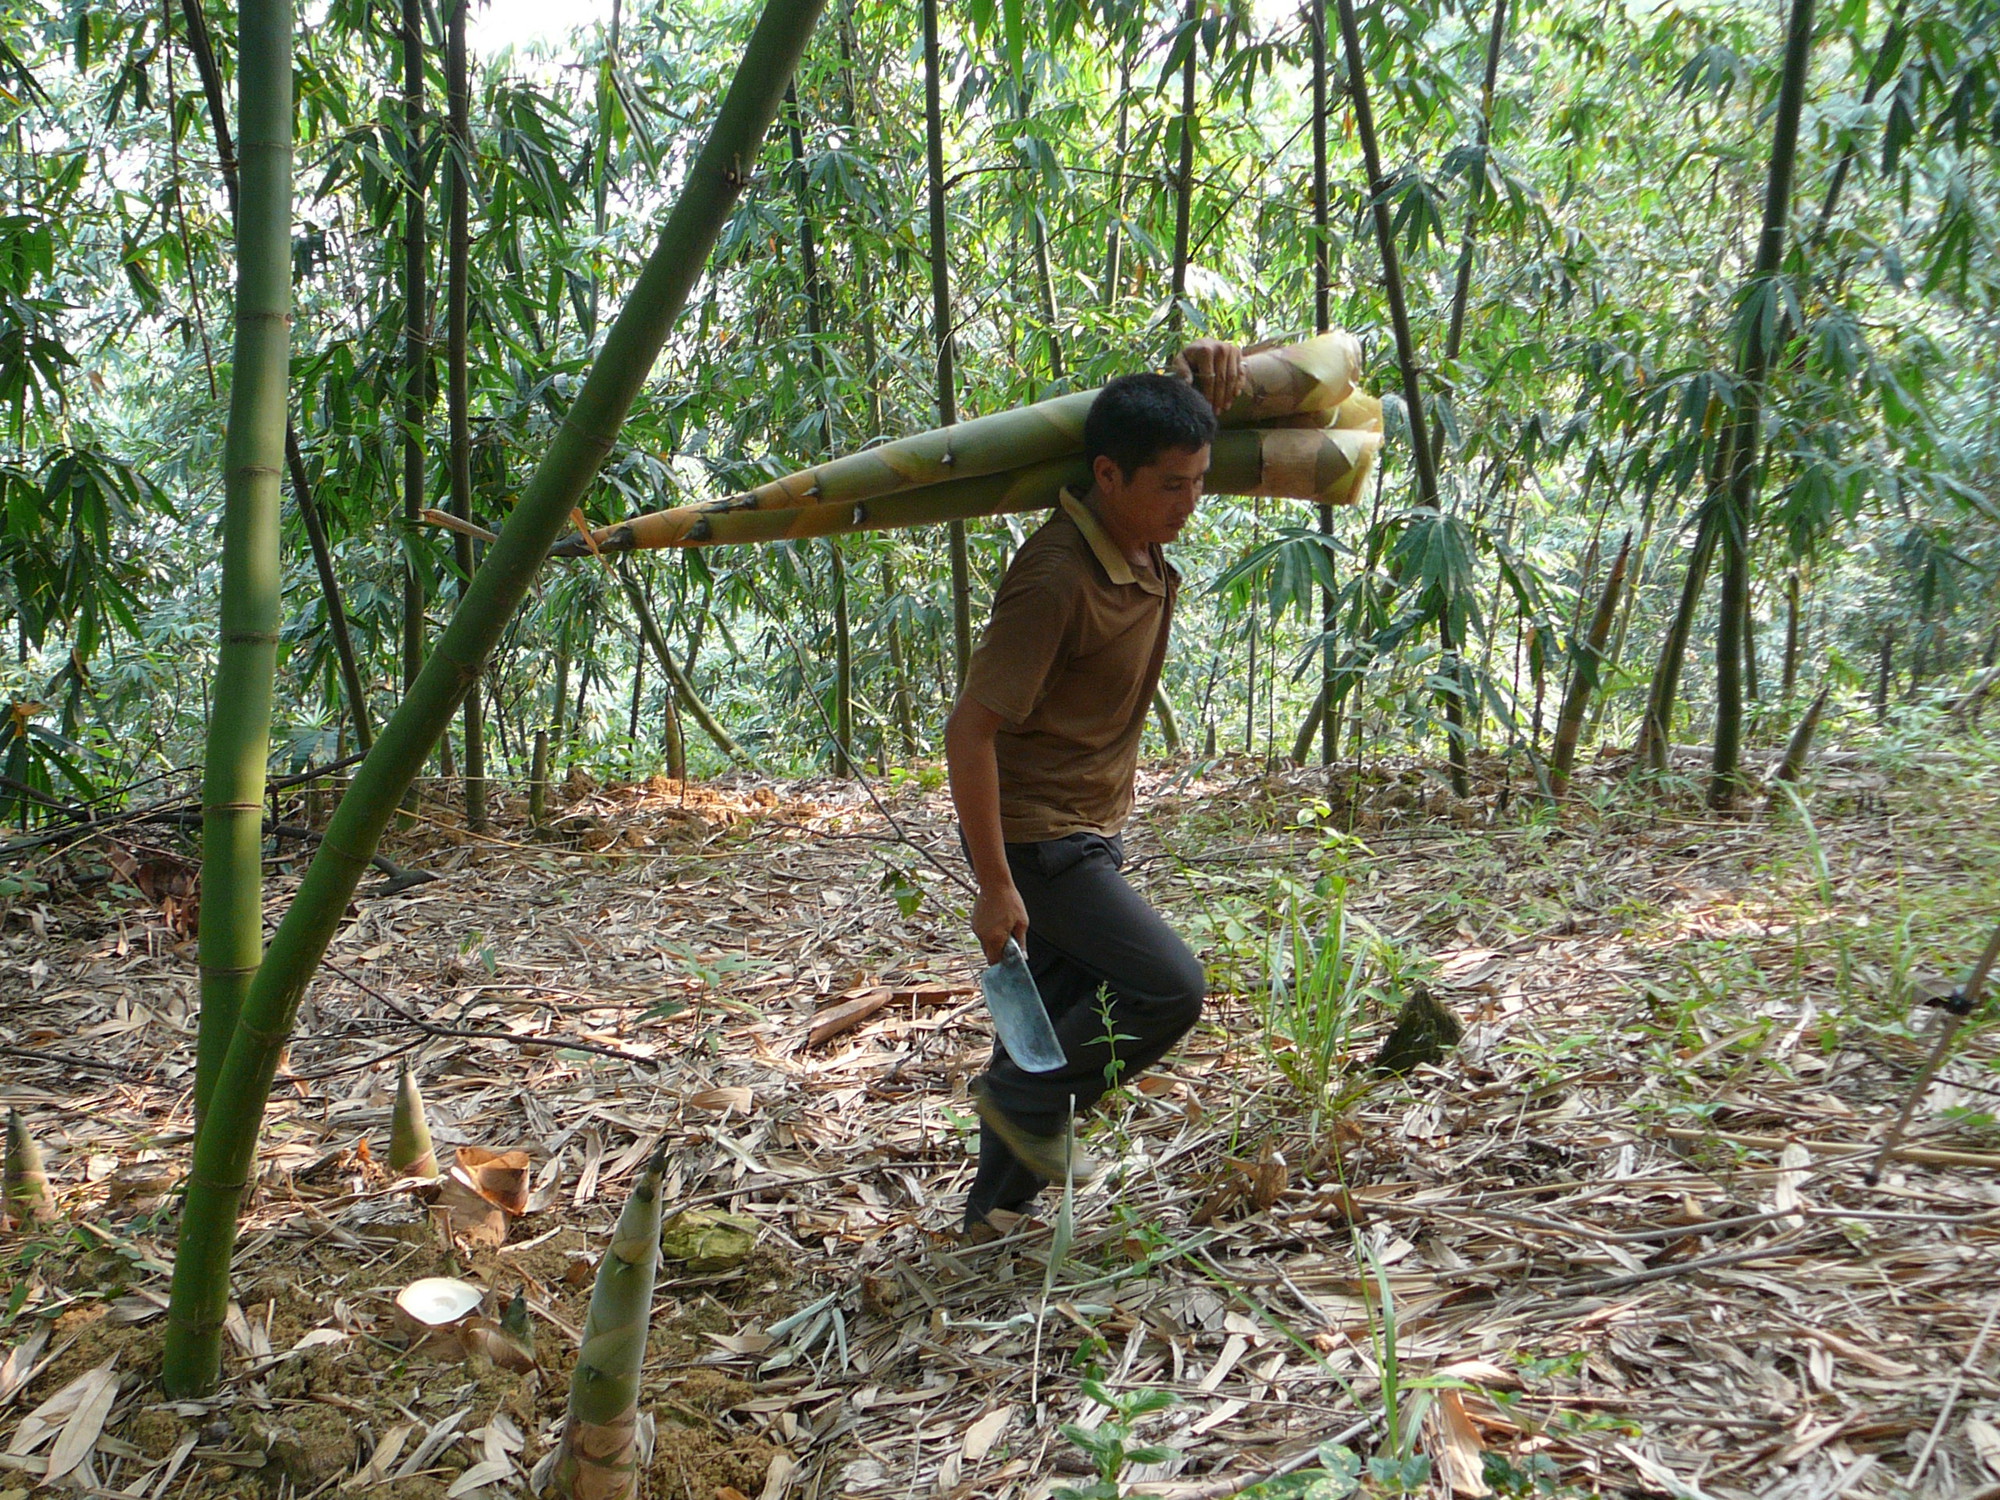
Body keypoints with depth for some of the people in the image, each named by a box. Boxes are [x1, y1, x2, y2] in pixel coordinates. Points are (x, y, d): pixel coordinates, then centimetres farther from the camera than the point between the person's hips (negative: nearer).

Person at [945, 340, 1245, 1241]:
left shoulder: (1145, 541, -1)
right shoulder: (1057, 579, -26)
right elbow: (969, 732, -25)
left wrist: (1204, 378, -5)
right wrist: (996, 887, -23)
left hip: (1090, 832, 9)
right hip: (1033, 835, -9)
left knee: (1060, 1021, 14)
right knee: (1166, 988, -14)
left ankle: (996, 1212, 29)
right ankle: (1024, 1100, 9)